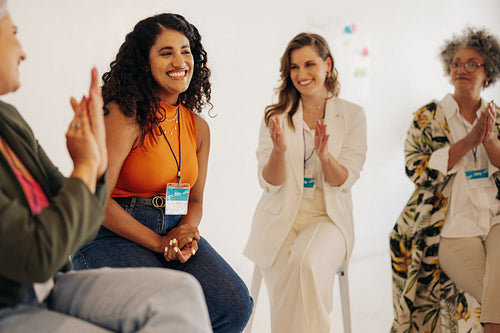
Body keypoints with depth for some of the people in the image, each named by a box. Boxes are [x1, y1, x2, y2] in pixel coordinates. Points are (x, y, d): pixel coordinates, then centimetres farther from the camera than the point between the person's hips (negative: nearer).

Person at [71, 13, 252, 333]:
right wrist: (160, 243, -17)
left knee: (235, 304, -16)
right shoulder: (126, 115, -12)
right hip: (112, 234, -6)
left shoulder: (199, 127, 9)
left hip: (173, 231, 6)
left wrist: (188, 229, -8)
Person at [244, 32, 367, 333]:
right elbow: (270, 183, 0)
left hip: (328, 218, -1)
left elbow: (343, 182, -2)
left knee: (309, 264, -32)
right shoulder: (276, 116, 6)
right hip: (281, 219, 1)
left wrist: (324, 154, -23)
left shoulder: (352, 115, 4)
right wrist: (278, 150, -21)